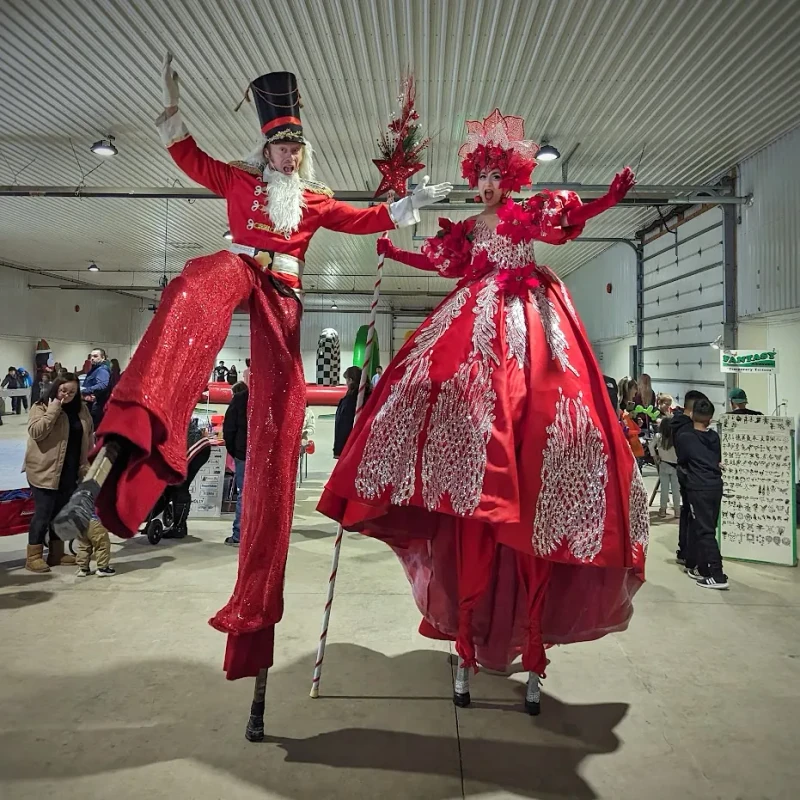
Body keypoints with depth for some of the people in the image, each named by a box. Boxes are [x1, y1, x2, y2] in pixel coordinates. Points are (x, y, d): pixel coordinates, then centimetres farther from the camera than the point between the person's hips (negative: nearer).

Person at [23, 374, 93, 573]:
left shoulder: (81, 409, 8)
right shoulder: (41, 407, -6)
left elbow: (88, 436, 13)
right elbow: (36, 432, -22)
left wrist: (87, 464, 7)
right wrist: (53, 410, -23)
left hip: (70, 472, 6)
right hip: (45, 471, -5)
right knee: (43, 513, -2)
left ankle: (57, 553, 24)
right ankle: (34, 556, 9)